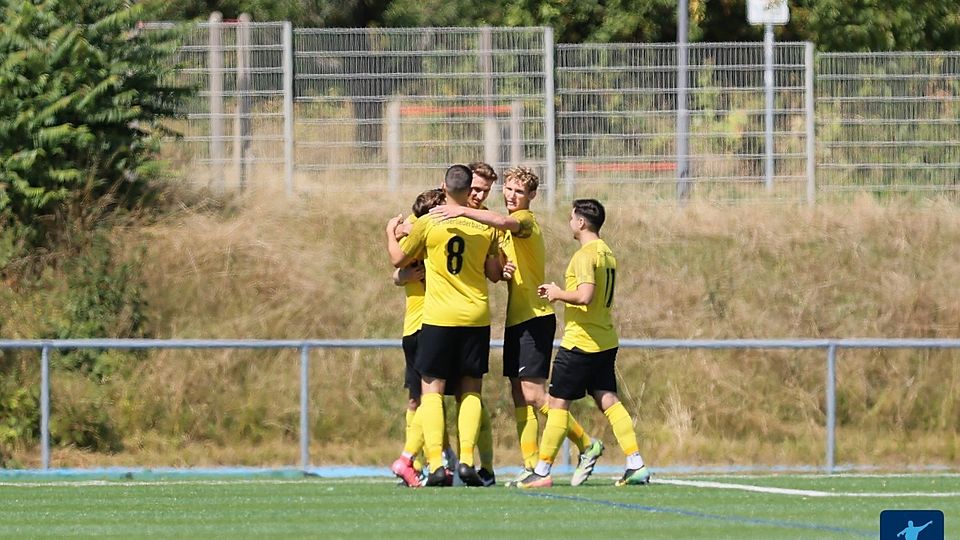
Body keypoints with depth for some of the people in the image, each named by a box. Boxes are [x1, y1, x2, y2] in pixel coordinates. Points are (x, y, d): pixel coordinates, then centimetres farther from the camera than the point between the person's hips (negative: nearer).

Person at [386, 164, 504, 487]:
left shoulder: (428, 224, -5)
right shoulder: (486, 227, 0)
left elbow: (398, 260, 9)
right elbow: (495, 275, 6)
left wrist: (390, 233, 28)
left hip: (439, 316, -2)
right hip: (476, 317, 2)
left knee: (432, 389, 3)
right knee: (471, 390, 10)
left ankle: (435, 463, -9)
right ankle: (466, 459, -4)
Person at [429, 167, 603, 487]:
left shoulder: (525, 220, -11)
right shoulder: (509, 227, 18)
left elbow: (504, 222, -35)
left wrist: (463, 211, -45)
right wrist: (501, 268, -5)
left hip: (535, 317, -9)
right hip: (516, 317, 9)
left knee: (533, 395, -11)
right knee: (520, 397, 5)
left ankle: (587, 445, 2)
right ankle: (531, 466, 6)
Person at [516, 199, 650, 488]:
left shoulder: (585, 255, -15)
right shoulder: (607, 253, 14)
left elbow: (585, 296, -27)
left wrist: (559, 294, -9)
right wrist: (559, 292, 17)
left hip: (580, 342, -9)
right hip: (606, 340, 9)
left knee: (558, 402, -1)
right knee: (608, 401, 5)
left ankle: (542, 471, 2)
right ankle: (636, 465, -4)